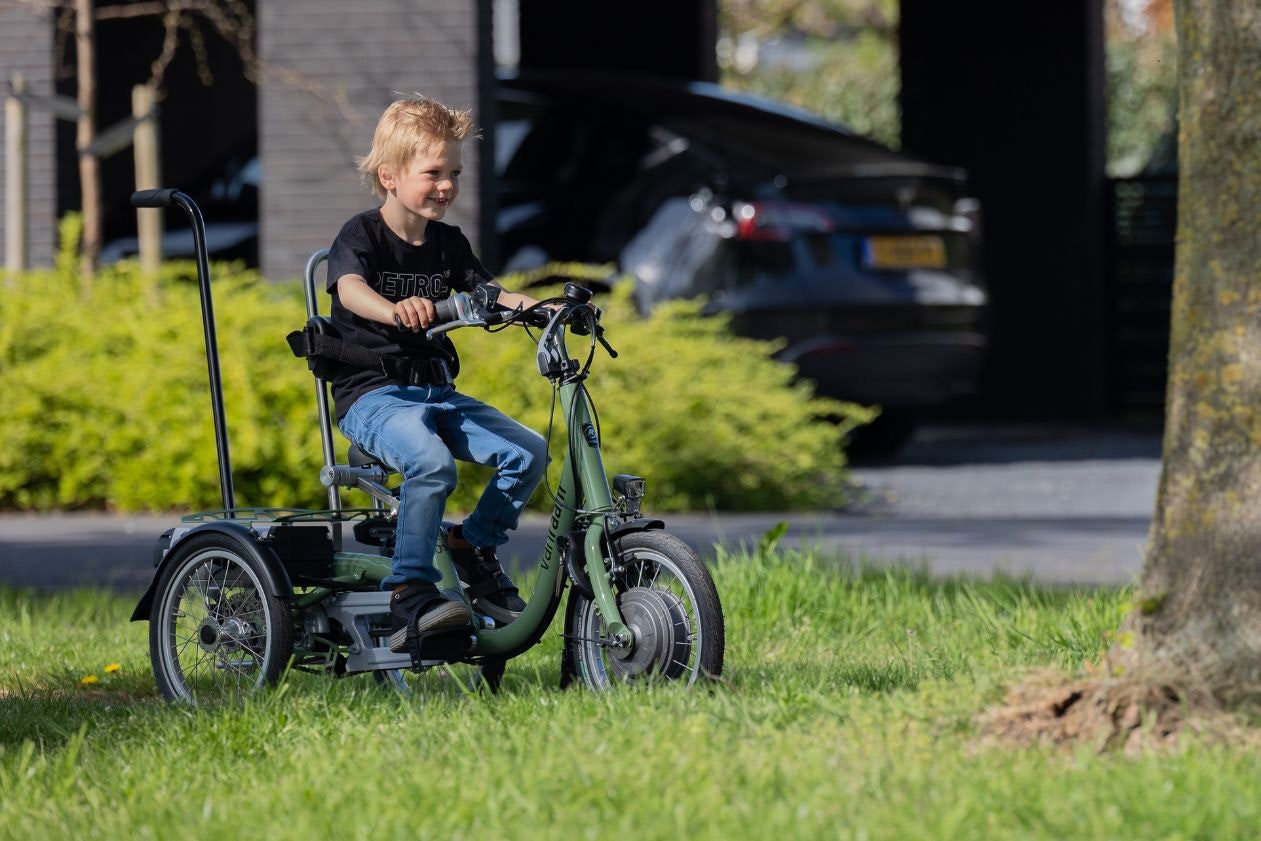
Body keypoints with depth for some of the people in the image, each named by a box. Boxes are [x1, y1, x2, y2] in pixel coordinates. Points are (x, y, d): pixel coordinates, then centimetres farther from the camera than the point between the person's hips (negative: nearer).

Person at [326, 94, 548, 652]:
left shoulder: (449, 244, 13)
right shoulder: (362, 235, -8)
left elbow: (487, 295, 8)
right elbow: (350, 288, -27)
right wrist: (395, 310, -49)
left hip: (437, 393, 7)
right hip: (371, 396, -6)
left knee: (528, 452, -13)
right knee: (432, 463, -35)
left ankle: (475, 545, 8)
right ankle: (410, 595, -28)